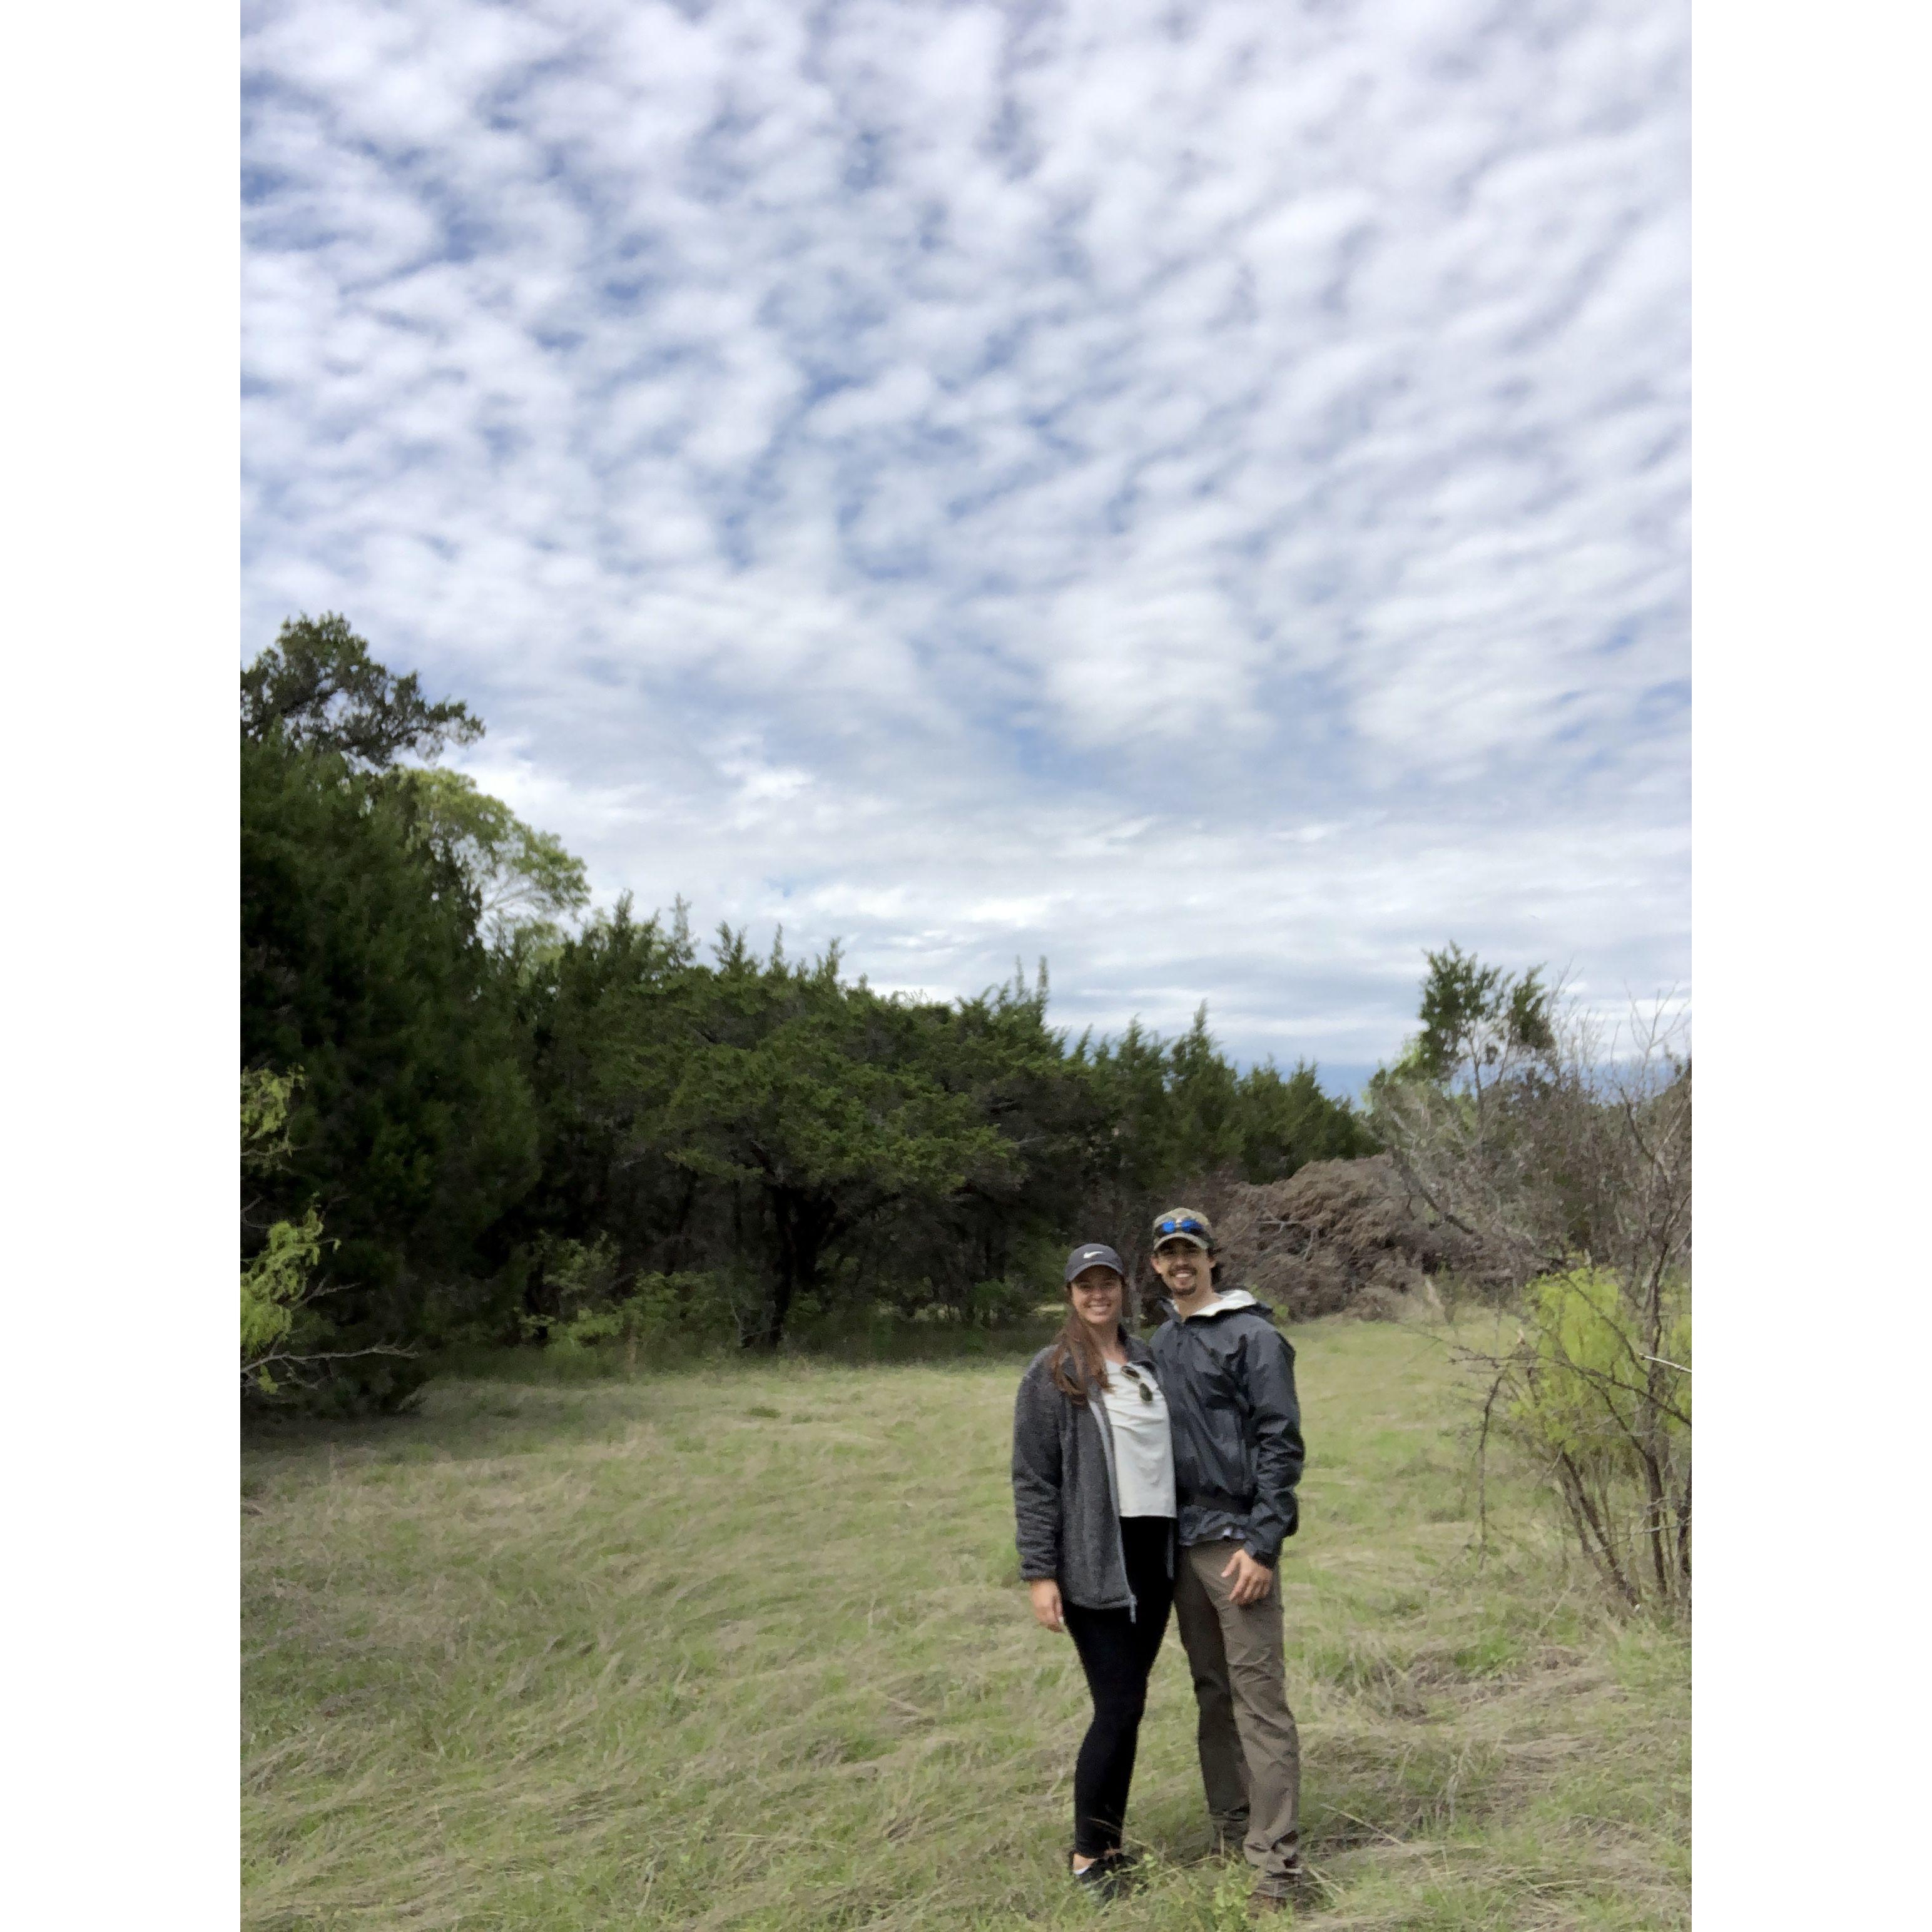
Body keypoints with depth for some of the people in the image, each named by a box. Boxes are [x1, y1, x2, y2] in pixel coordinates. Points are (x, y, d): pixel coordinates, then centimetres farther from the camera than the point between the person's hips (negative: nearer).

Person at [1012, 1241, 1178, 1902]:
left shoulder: (1149, 1363, 10)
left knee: (1125, 1706, 11)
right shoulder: (1052, 1373, -6)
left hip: (1154, 1557, 5)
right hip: (1094, 1562, -5)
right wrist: (1040, 1573, -12)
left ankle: (1108, 1844, 26)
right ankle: (1087, 1855, 14)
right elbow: (1034, 1480, -8)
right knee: (1120, 1706, -4)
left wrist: (1186, 1545, 15)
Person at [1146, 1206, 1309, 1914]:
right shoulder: (1160, 1342, 12)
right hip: (1183, 1543, 6)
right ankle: (1230, 1834, 25)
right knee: (1213, 1694, 14)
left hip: (1237, 1542, -6)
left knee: (1259, 1698, -5)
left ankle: (1277, 1864, 1)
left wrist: (1263, 1544, -16)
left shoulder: (1252, 1335, -7)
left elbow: (1280, 1442, -11)